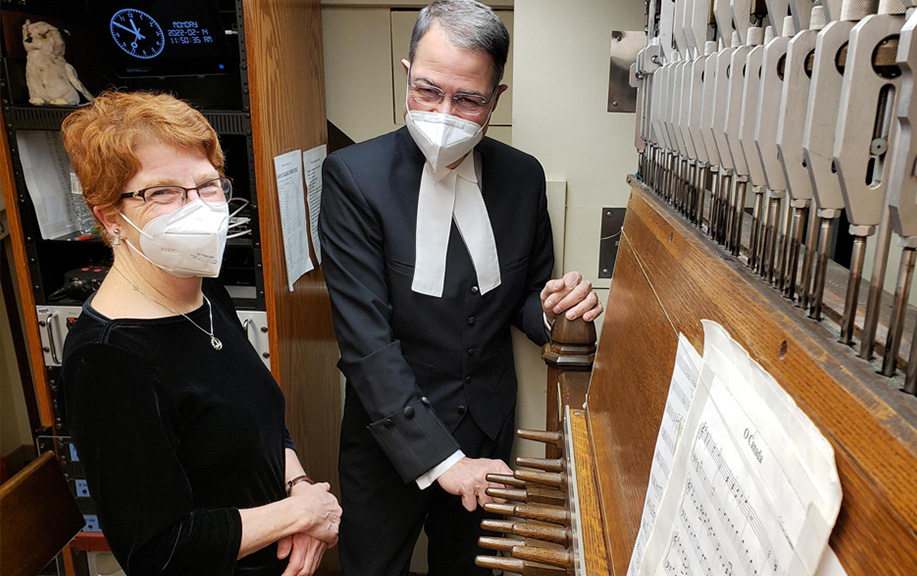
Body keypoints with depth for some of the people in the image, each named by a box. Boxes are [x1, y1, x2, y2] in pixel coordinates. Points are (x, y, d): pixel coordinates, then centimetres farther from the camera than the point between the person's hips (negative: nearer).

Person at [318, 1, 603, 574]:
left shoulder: (524, 176, -5)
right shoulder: (354, 175, -17)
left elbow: (523, 298, 7)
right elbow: (367, 341, -22)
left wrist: (551, 307, -17)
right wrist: (438, 458, -26)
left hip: (487, 432, 3)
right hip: (391, 434, -3)